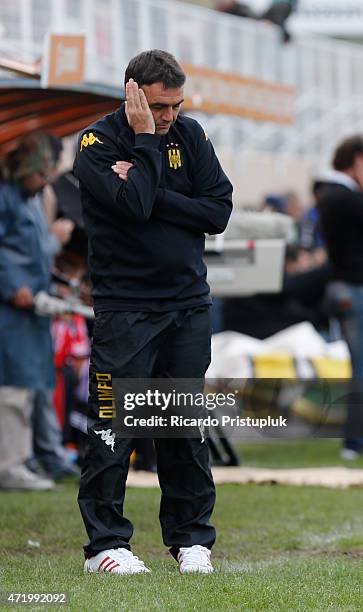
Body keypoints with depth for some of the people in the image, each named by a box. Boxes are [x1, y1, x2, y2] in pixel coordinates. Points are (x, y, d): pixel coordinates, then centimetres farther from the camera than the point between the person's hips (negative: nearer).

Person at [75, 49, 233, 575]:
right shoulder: (97, 143, -7)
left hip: (189, 303, 4)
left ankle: (191, 537, 16)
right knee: (113, 427, -7)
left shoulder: (190, 135, 7)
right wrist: (145, 138, -17)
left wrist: (152, 194, -12)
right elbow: (135, 206, -23)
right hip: (124, 307, -4)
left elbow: (219, 211, -2)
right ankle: (105, 544, -1)